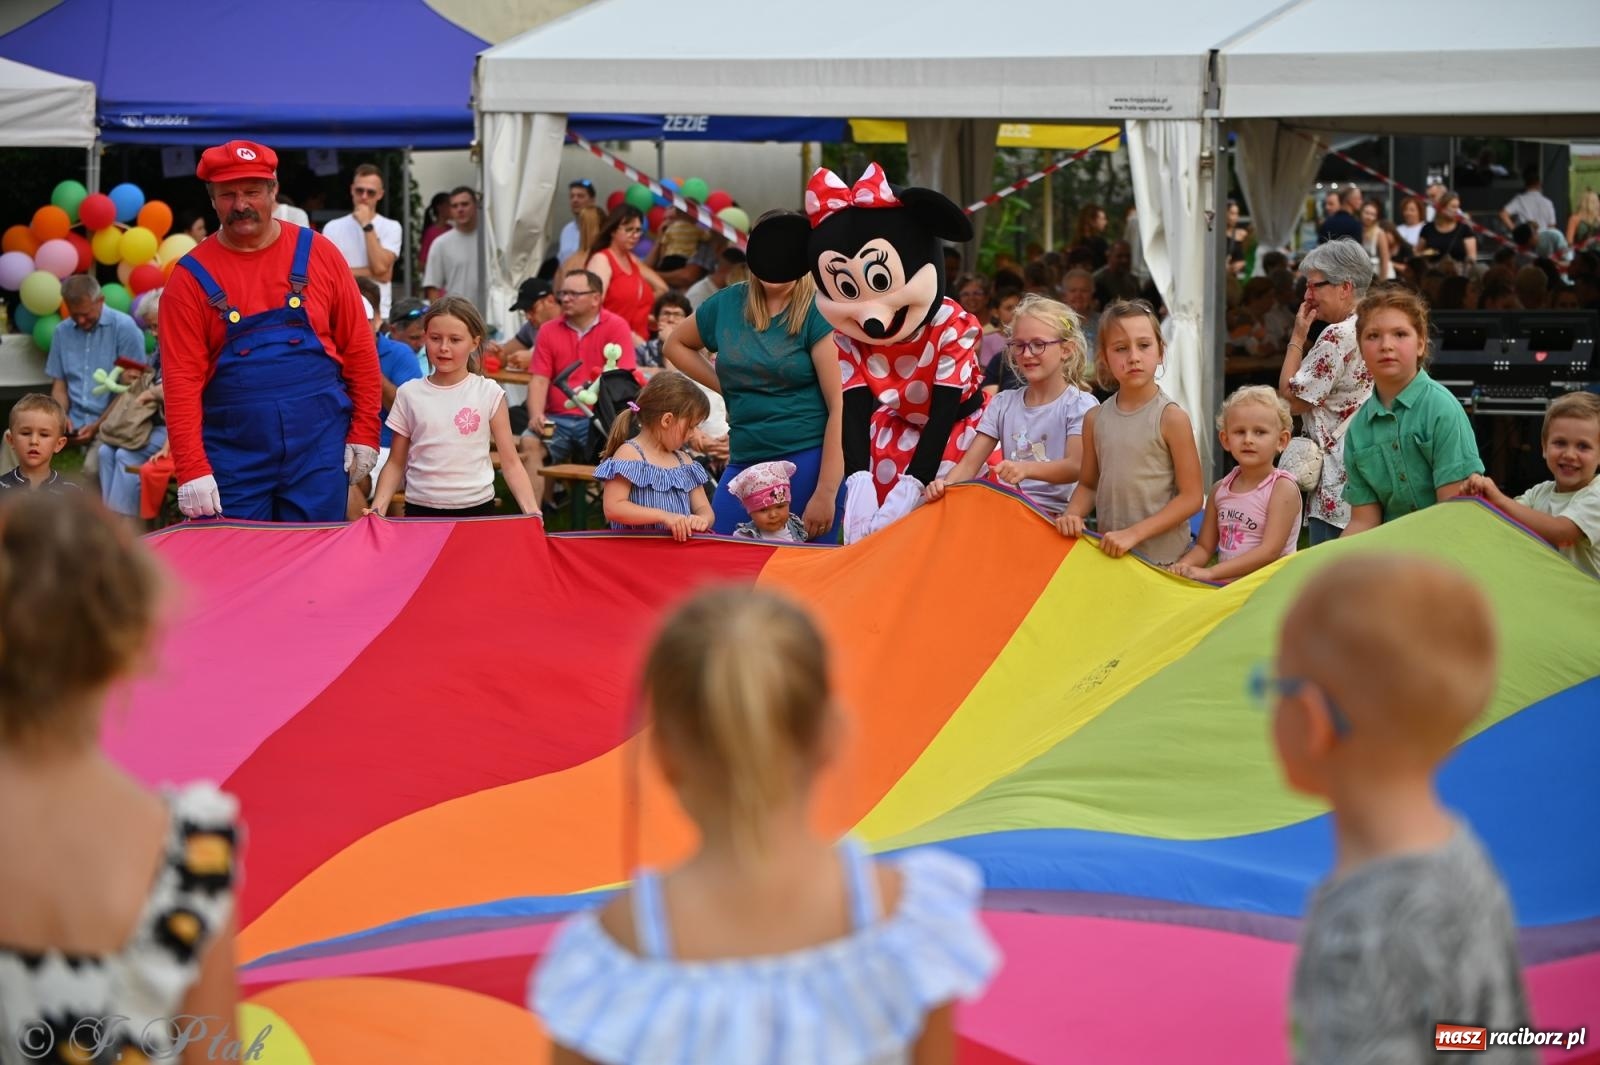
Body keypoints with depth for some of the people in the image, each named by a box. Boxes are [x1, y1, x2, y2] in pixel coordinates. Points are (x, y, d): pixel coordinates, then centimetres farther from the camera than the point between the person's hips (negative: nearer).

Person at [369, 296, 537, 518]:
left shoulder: (489, 393, -2)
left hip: (476, 509, -1)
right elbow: (396, 464, 8)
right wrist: (377, 510, -7)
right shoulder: (409, 393, 3)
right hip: (421, 510, 1)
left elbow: (510, 464, 1)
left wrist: (532, 513, -12)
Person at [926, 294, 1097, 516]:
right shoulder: (1003, 403, 15)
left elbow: (1075, 467, -16)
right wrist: (944, 485, -16)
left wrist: (1025, 469, -35)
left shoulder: (1080, 405, 0)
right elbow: (970, 463, 8)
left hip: (1056, 517, -5)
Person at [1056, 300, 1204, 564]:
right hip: (1108, 552, 4)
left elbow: (1191, 497, -10)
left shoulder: (1171, 417, -10)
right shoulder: (1095, 419, 4)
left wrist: (1134, 533, -17)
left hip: (1163, 559, -4)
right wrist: (1072, 514, -8)